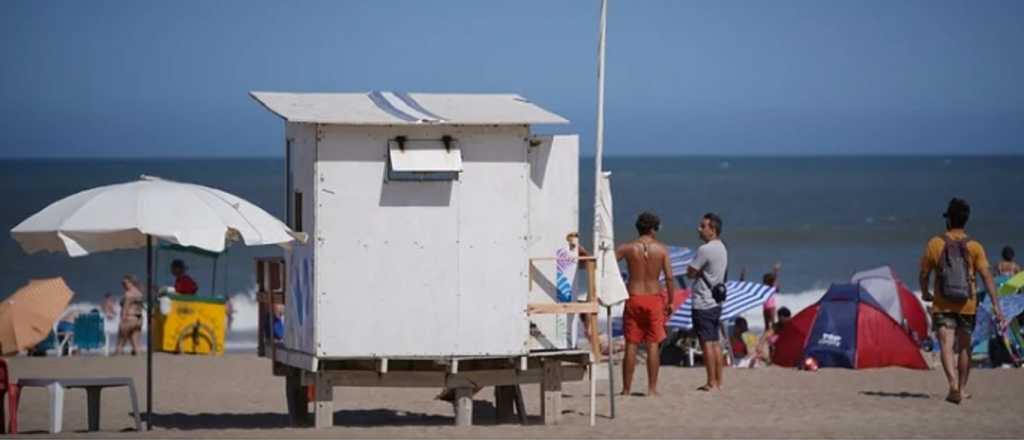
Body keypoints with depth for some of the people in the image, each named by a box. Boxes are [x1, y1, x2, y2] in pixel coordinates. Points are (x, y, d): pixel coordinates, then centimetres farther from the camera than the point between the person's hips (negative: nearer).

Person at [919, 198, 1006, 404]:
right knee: (964, 346, 17)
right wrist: (995, 305, -10)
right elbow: (986, 275, -9)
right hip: (967, 305, 2)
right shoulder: (974, 246, -1)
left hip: (942, 304, -2)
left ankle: (953, 385, -31)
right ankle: (962, 388, 26)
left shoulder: (935, 244, -2)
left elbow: (924, 274, 5)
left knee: (947, 346, -10)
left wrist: (925, 293, 25)